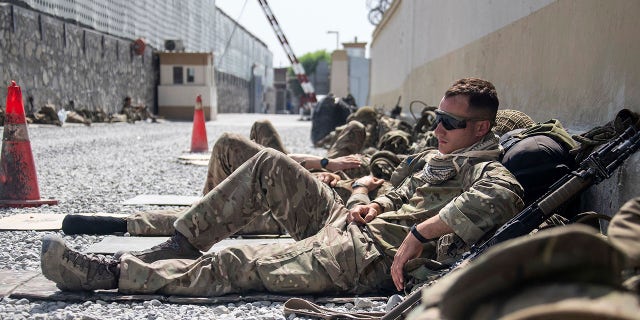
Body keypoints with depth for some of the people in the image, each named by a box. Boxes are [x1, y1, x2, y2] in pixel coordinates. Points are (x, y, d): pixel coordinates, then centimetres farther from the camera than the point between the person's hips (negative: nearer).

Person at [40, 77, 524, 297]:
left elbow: (501, 196, -30)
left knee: (234, 265, -18)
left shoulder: (485, 169, -5)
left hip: (368, 258, -9)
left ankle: (107, 273, -13)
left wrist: (421, 232, -36)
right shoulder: (439, 156, 23)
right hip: (344, 223, 9)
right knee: (269, 164, -1)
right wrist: (375, 204, 6)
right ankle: (177, 247, 0)